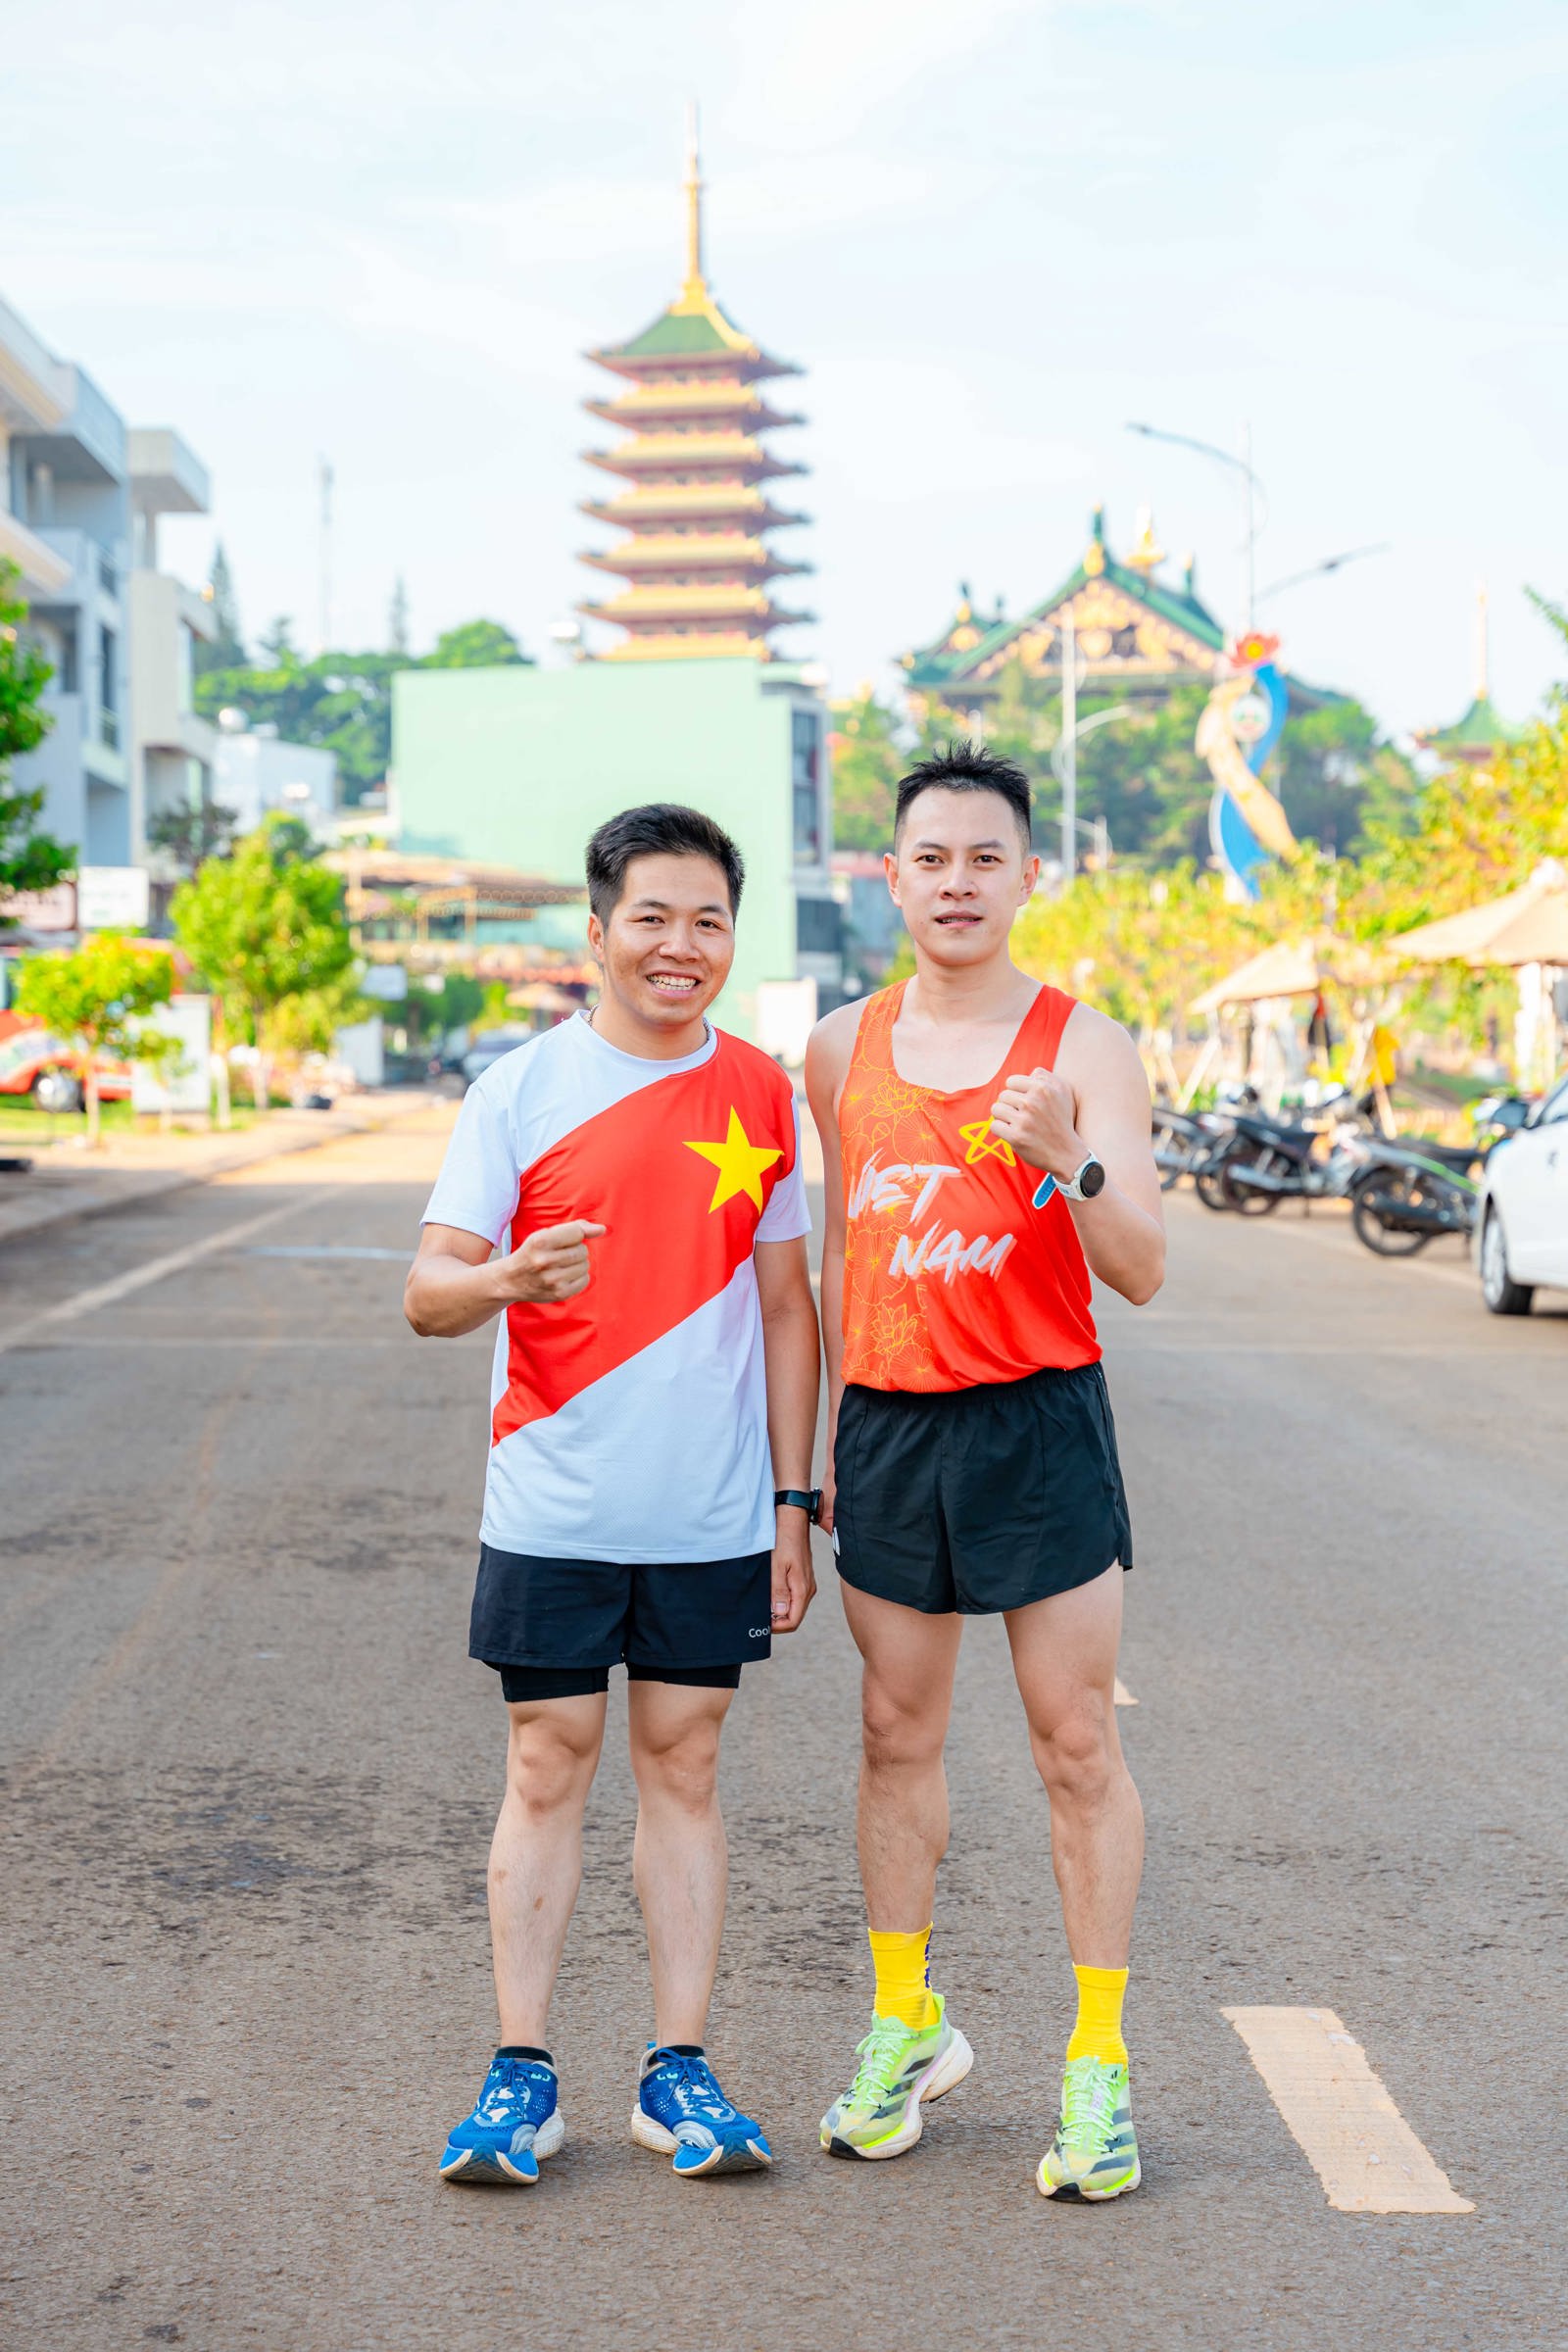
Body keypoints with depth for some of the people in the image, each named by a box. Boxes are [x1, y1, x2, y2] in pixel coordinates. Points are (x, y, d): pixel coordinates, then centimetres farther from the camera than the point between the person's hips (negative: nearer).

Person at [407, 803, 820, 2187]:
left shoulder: (761, 1095, 6)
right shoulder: (525, 1089, -2)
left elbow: (785, 1305, 11)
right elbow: (429, 1293, -6)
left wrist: (793, 1501, 7)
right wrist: (506, 1278, -29)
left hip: (712, 1516, 2)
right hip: (555, 1511, -2)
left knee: (683, 1773, 8)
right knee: (547, 1775, 4)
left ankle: (680, 2070, 15)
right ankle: (521, 2072, 12)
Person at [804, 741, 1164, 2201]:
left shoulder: (1085, 1050, -4)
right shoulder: (843, 1050, 8)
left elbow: (1143, 1271, -10)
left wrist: (1066, 1164, -28)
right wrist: (820, 1441, 14)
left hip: (1037, 1422, -3)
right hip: (889, 1423, 4)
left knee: (1076, 1744, 0)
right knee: (895, 1729, 10)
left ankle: (1099, 2062, 9)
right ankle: (905, 2027, 23)